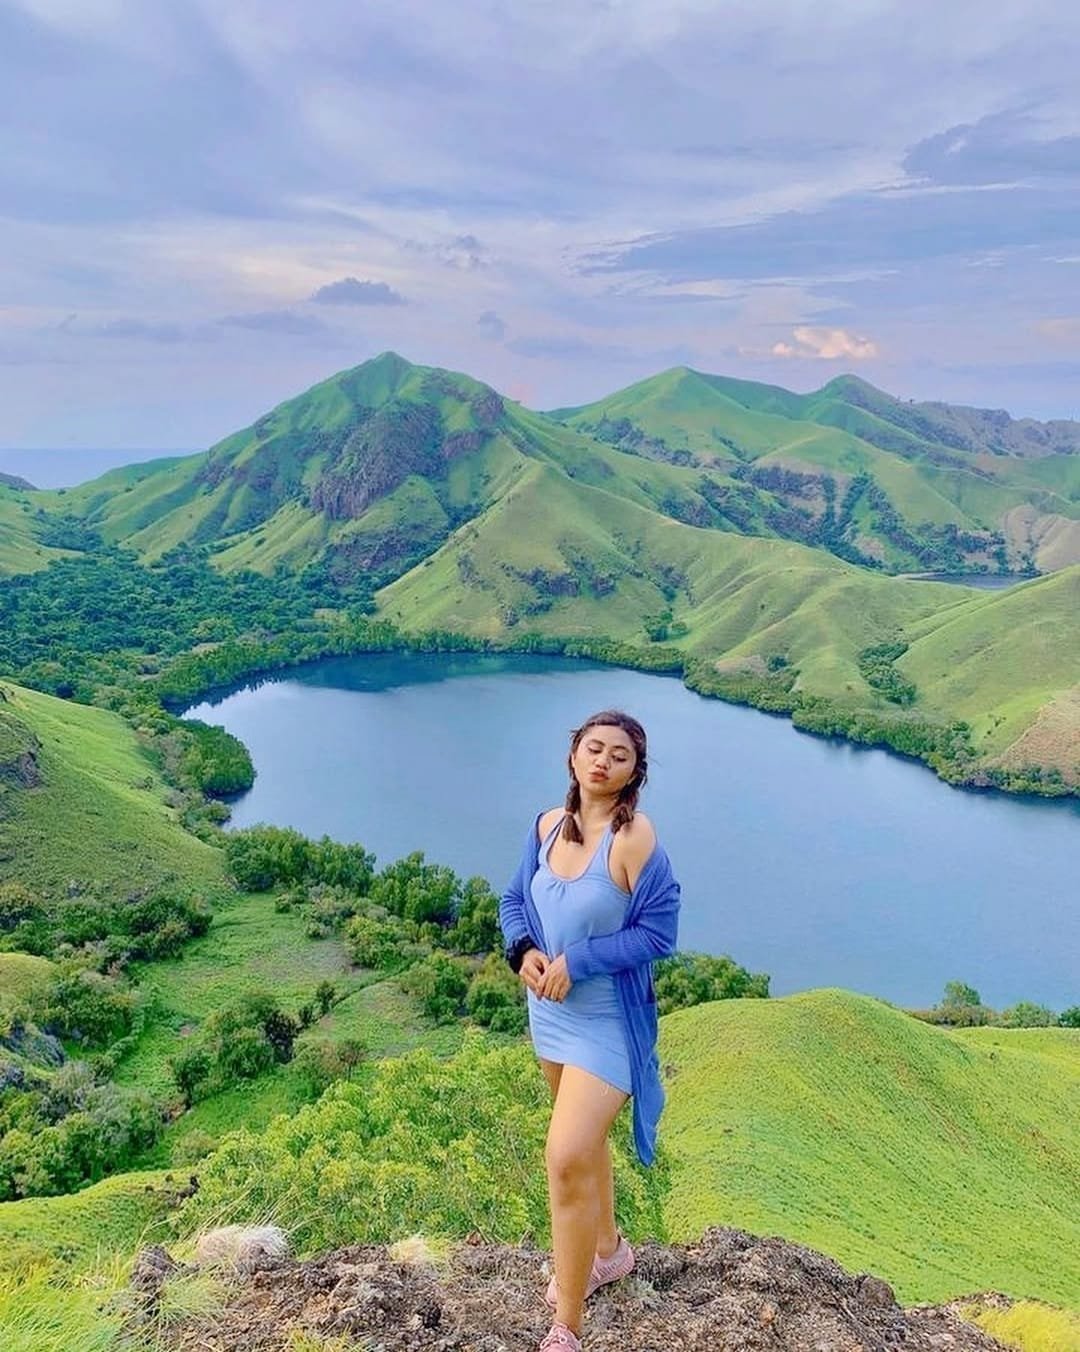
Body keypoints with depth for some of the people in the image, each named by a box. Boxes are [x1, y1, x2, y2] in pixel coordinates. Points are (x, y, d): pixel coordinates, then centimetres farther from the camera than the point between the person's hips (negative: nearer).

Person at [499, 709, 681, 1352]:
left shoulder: (634, 835, -22)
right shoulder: (549, 825, -3)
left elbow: (659, 932, -20)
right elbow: (515, 900, 6)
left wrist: (576, 961, -22)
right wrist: (524, 952, -13)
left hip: (606, 1021, -7)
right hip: (551, 1010, 7)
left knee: (567, 1159, -11)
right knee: (584, 1140, 25)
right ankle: (609, 1251, 51)